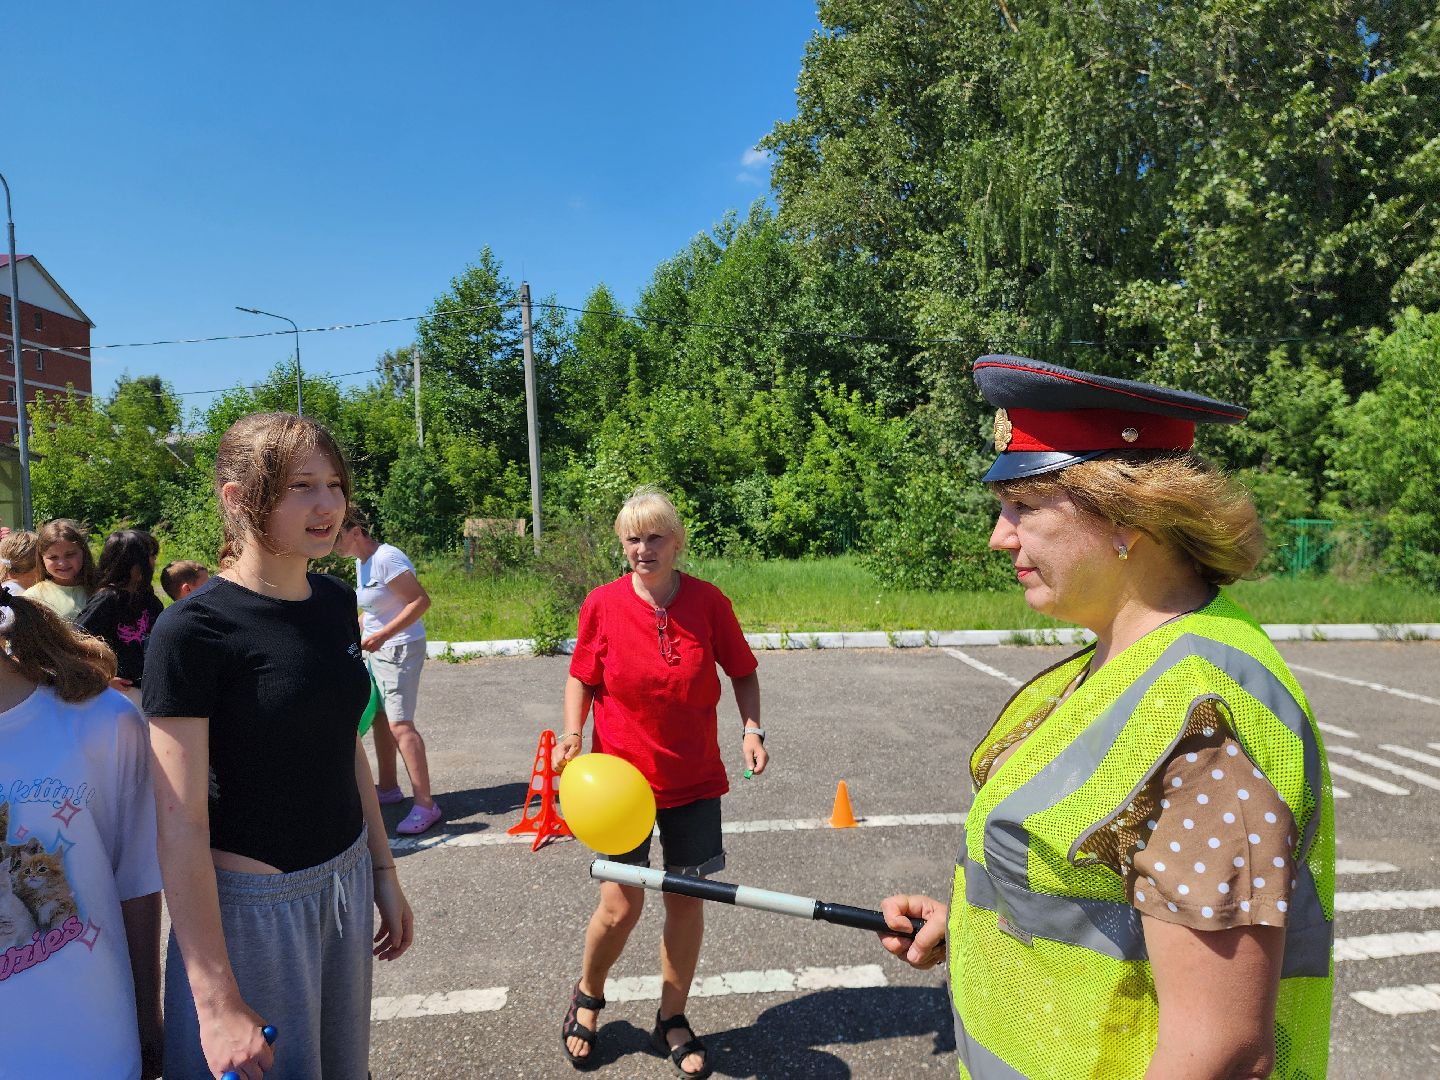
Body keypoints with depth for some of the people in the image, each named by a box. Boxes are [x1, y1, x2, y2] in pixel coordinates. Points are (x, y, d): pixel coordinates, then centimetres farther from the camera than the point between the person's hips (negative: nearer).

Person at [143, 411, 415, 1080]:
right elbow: (180, 825, -20)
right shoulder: (191, 631, -20)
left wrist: (383, 870, 11)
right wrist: (217, 1005, -18)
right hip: (249, 902, -6)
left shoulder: (336, 603, 0)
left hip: (346, 879, 6)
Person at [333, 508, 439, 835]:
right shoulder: (361, 561, 10)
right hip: (378, 650, 10)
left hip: (400, 649, -10)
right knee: (379, 718, 15)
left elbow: (421, 600, -23)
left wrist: (383, 635, -25)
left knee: (399, 724, -12)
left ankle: (425, 805, -9)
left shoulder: (386, 559, -19)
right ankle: (389, 788, 31)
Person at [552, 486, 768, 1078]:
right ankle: (587, 997, 35)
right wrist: (573, 732, -12)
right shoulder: (602, 604, -9)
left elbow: (743, 672, 3)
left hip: (694, 779, 1)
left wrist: (751, 728, -11)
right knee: (621, 904, 2)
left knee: (687, 899, 9)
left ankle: (672, 1020, 34)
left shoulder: (708, 601, -8)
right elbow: (581, 677, 3)